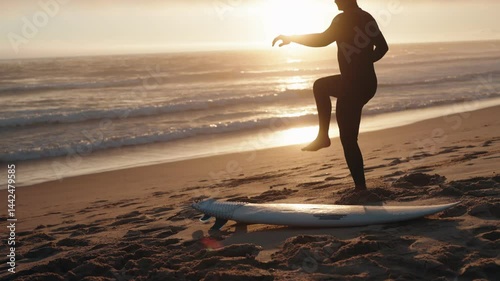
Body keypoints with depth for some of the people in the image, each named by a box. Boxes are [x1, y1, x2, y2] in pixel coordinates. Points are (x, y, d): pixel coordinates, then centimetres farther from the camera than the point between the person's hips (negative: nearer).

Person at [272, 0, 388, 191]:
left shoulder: (344, 19, -17)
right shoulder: (367, 18, 9)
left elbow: (322, 40, -27)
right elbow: (382, 47, 16)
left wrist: (291, 38, -18)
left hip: (354, 86, -9)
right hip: (367, 82, 9)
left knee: (348, 139, 1)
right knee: (320, 86, 28)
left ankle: (360, 186, 5)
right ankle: (323, 136, 25)